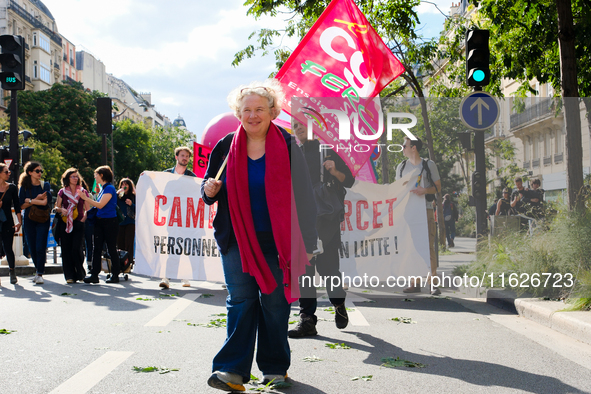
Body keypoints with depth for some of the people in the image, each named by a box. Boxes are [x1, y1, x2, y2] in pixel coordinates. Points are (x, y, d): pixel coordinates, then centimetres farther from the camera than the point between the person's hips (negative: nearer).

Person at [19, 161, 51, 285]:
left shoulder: (45, 185, 5)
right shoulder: (24, 187, 6)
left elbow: (46, 200, -12)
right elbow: (22, 205, -3)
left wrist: (30, 200, -10)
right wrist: (37, 200, -12)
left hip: (43, 220, -1)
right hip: (29, 220, 2)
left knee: (40, 247, -10)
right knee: (32, 248, 4)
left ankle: (40, 274, -8)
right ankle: (38, 271, 20)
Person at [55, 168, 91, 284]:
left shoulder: (83, 192, 8)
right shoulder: (62, 192, 10)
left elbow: (88, 209, 10)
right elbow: (56, 207, 13)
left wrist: (83, 219, -4)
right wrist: (61, 210, -8)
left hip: (78, 224, -2)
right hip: (65, 224, 2)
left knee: (76, 249, -12)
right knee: (66, 250, -3)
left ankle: (80, 274, 3)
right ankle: (70, 276, 4)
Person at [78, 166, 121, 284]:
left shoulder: (109, 188, -12)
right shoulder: (102, 188, 16)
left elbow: (100, 205, -18)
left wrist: (85, 198, -14)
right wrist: (86, 198, 13)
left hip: (110, 221, -9)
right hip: (100, 221, 9)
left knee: (111, 249, -1)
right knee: (97, 248, 2)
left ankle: (115, 275, 8)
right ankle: (94, 275, 0)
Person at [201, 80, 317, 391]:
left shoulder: (288, 146, -2)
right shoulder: (226, 147, 6)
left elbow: (304, 198, -1)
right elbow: (209, 185, 18)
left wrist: (308, 243, -4)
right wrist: (208, 190, -8)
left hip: (277, 241, -2)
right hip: (236, 240, 2)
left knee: (275, 303, 6)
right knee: (239, 301, 1)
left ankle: (275, 367, 19)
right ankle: (233, 369, 3)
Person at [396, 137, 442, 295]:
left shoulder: (428, 165, 4)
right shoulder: (401, 167, 15)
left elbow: (438, 187, 4)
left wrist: (425, 190, -15)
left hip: (425, 210, -4)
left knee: (428, 246, -8)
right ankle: (415, 283, 7)